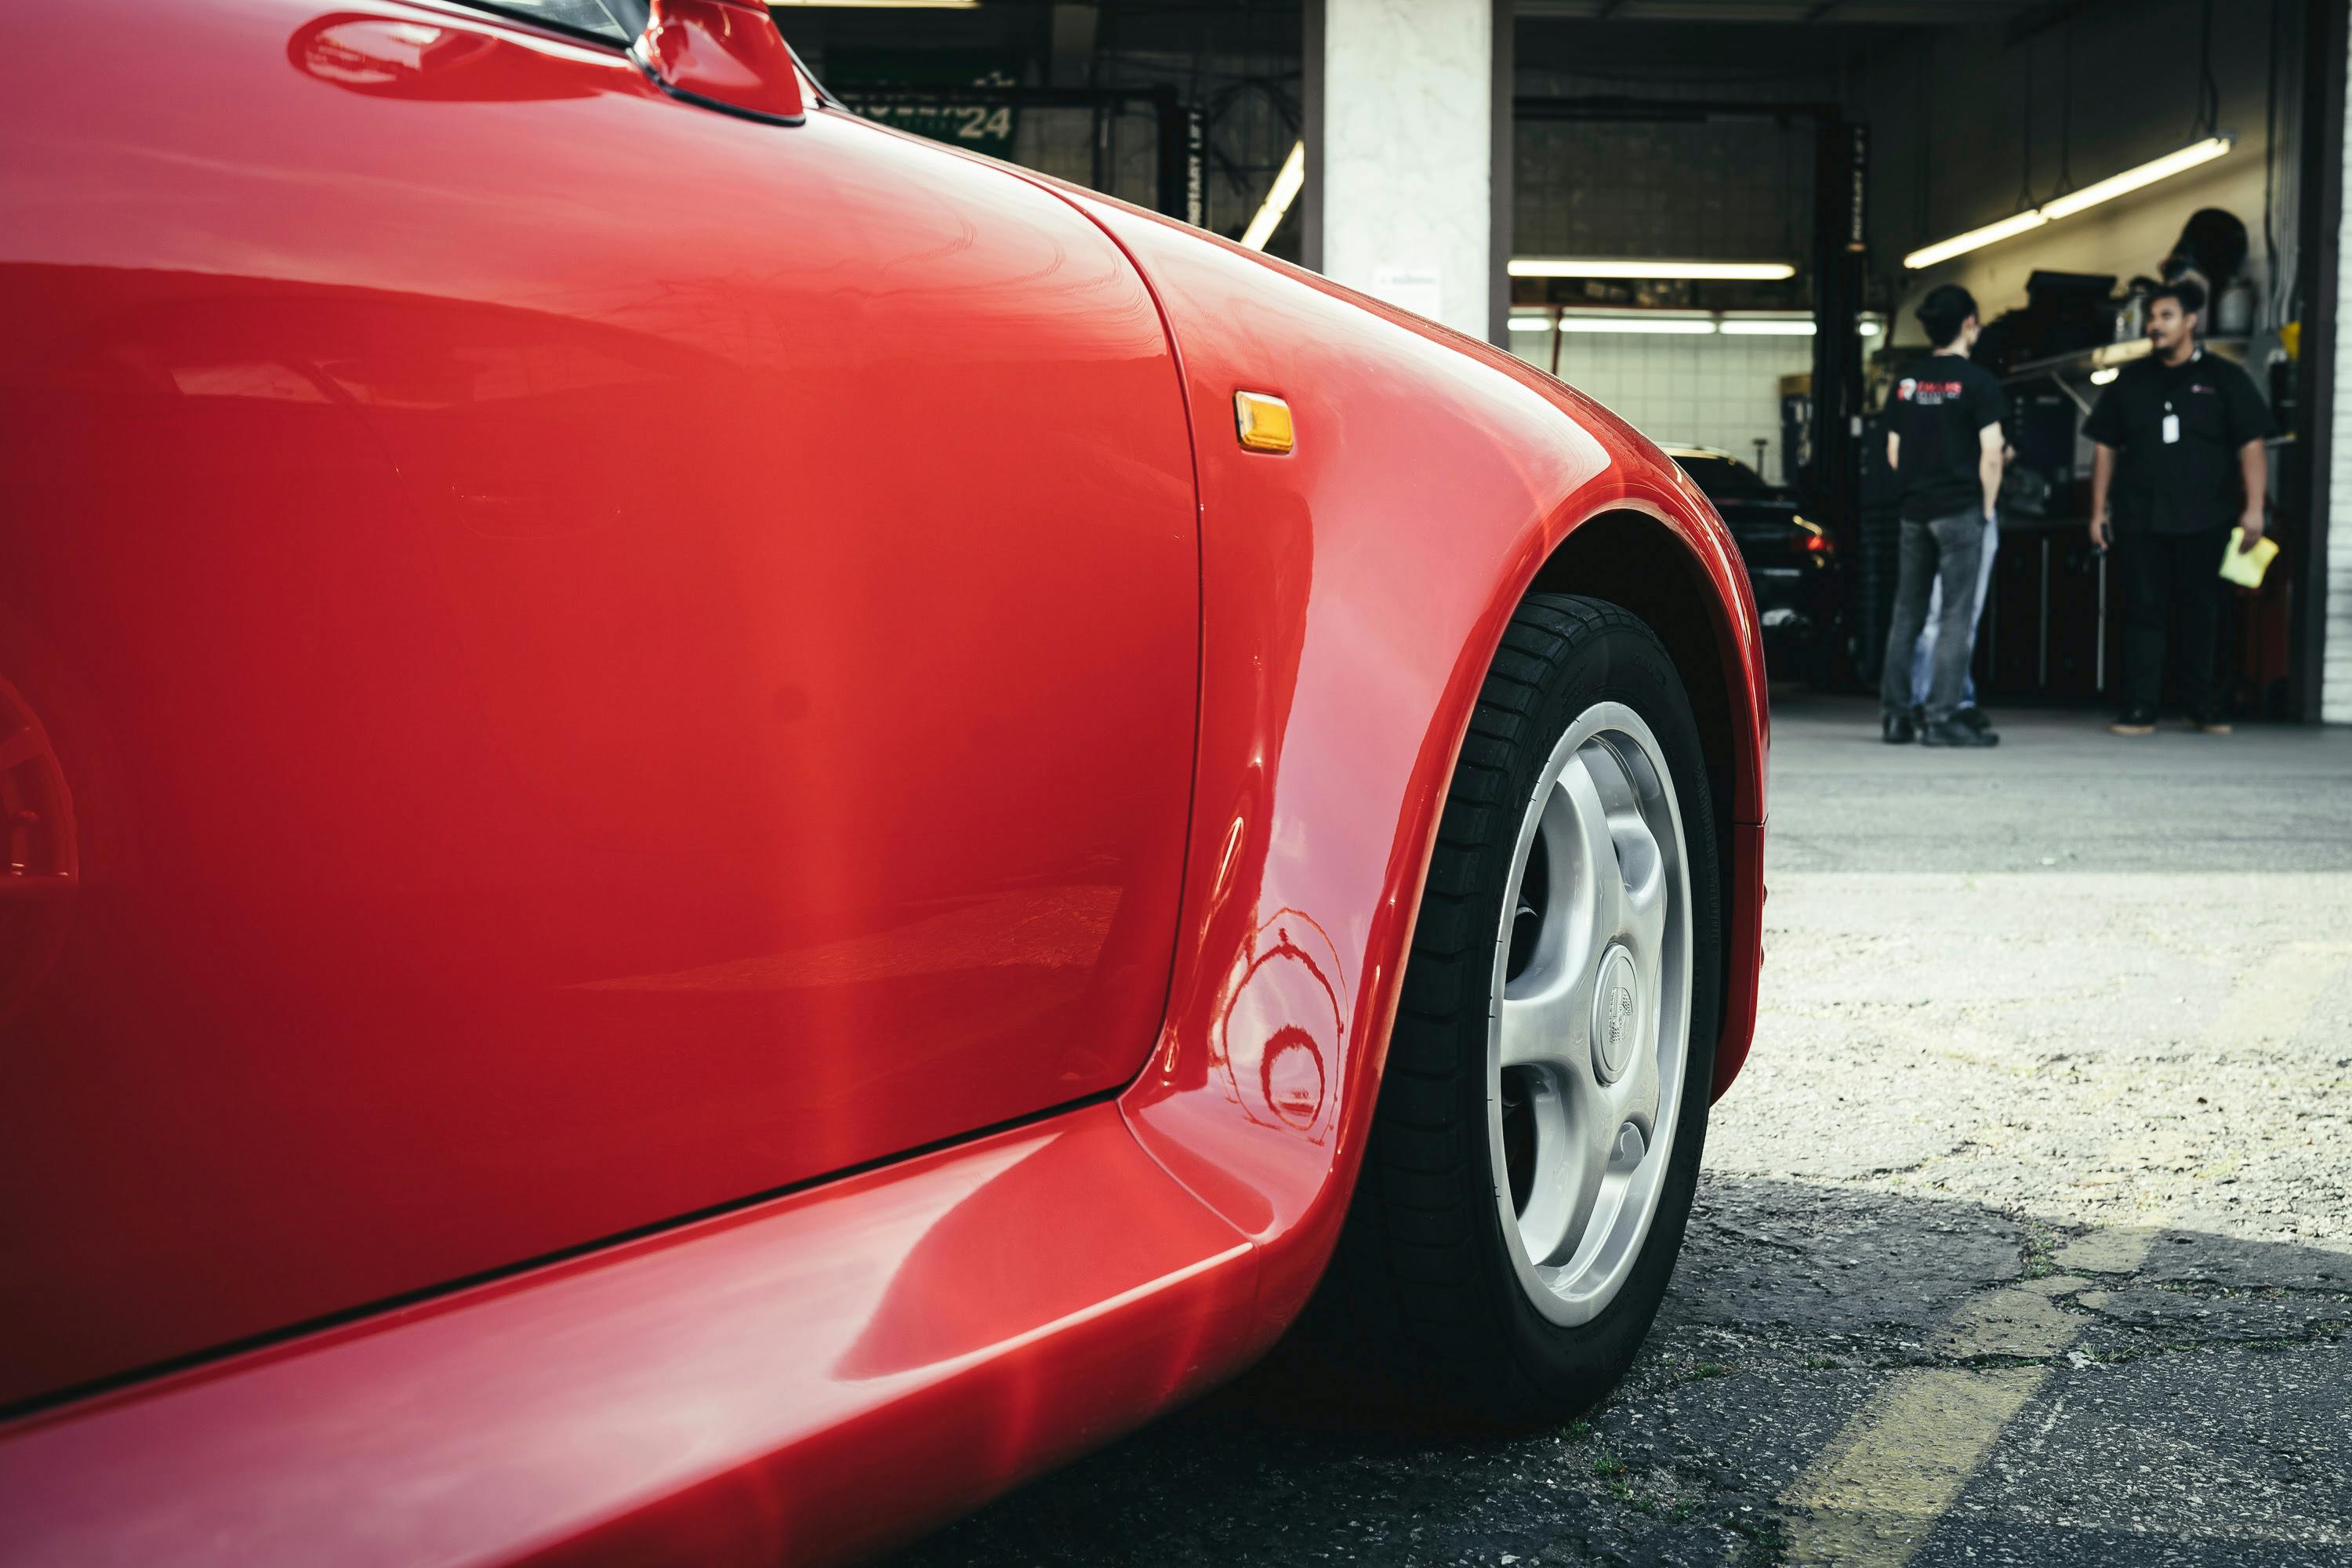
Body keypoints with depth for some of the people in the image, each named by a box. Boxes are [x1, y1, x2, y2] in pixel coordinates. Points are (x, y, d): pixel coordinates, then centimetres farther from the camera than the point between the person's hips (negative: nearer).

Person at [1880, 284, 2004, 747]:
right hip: (1960, 512, -5)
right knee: (1956, 616, -3)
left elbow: (1894, 454, 11)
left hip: (1915, 512, 5)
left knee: (1907, 613, 10)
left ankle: (1895, 715, 10)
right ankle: (1941, 717, -7)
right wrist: (1987, 507, -1)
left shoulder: (1906, 383, 9)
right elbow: (1990, 455, -12)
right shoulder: (1977, 382, -8)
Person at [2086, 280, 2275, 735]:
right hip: (2139, 519, 1)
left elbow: (2251, 446, 1)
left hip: (2204, 521, -1)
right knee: (2143, 611, -2)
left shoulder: (2224, 379, 5)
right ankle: (2139, 710, -2)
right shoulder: (2130, 381, 11)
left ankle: (2203, 705, 17)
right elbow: (2105, 447, 13)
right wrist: (2099, 509, 7)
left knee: (2200, 611, 7)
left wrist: (2253, 508, -8)